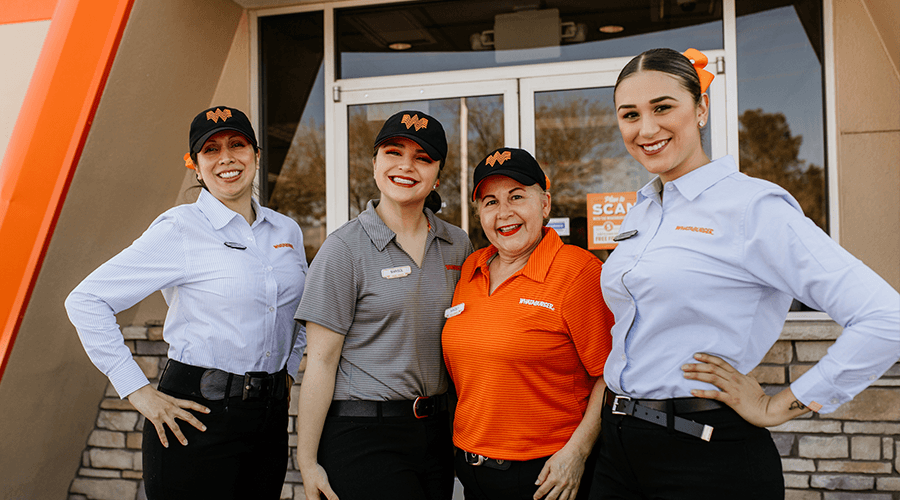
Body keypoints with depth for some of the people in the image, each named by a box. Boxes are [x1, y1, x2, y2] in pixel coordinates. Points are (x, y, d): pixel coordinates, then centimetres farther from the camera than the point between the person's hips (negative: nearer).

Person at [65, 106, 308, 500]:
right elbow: (85, 300, -9)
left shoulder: (287, 231, 8)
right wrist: (138, 391, -11)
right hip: (199, 414, -5)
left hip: (271, 413, 5)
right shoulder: (178, 230, -8)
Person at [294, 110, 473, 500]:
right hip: (363, 434, -5)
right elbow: (321, 359, -10)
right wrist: (307, 461, -11)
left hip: (434, 428, 5)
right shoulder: (345, 248, -9)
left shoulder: (457, 245, 5)